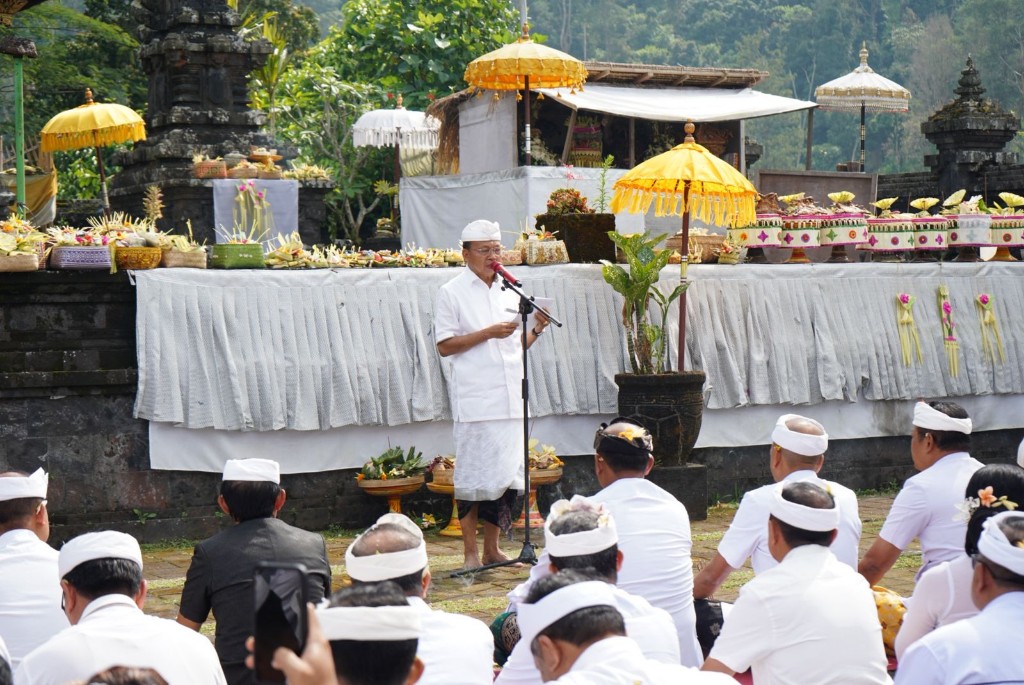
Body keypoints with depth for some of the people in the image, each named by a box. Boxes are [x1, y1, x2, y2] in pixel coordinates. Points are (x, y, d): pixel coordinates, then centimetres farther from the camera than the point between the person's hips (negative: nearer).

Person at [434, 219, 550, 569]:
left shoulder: (509, 292, 17)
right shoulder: (452, 293, -1)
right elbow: (444, 345, -6)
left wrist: (536, 329, 3)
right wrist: (488, 333, -13)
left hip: (509, 401, 6)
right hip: (474, 402, -6)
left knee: (505, 474, 7)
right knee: (473, 477, -3)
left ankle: (492, 550, 16)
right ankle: (471, 553, 5)